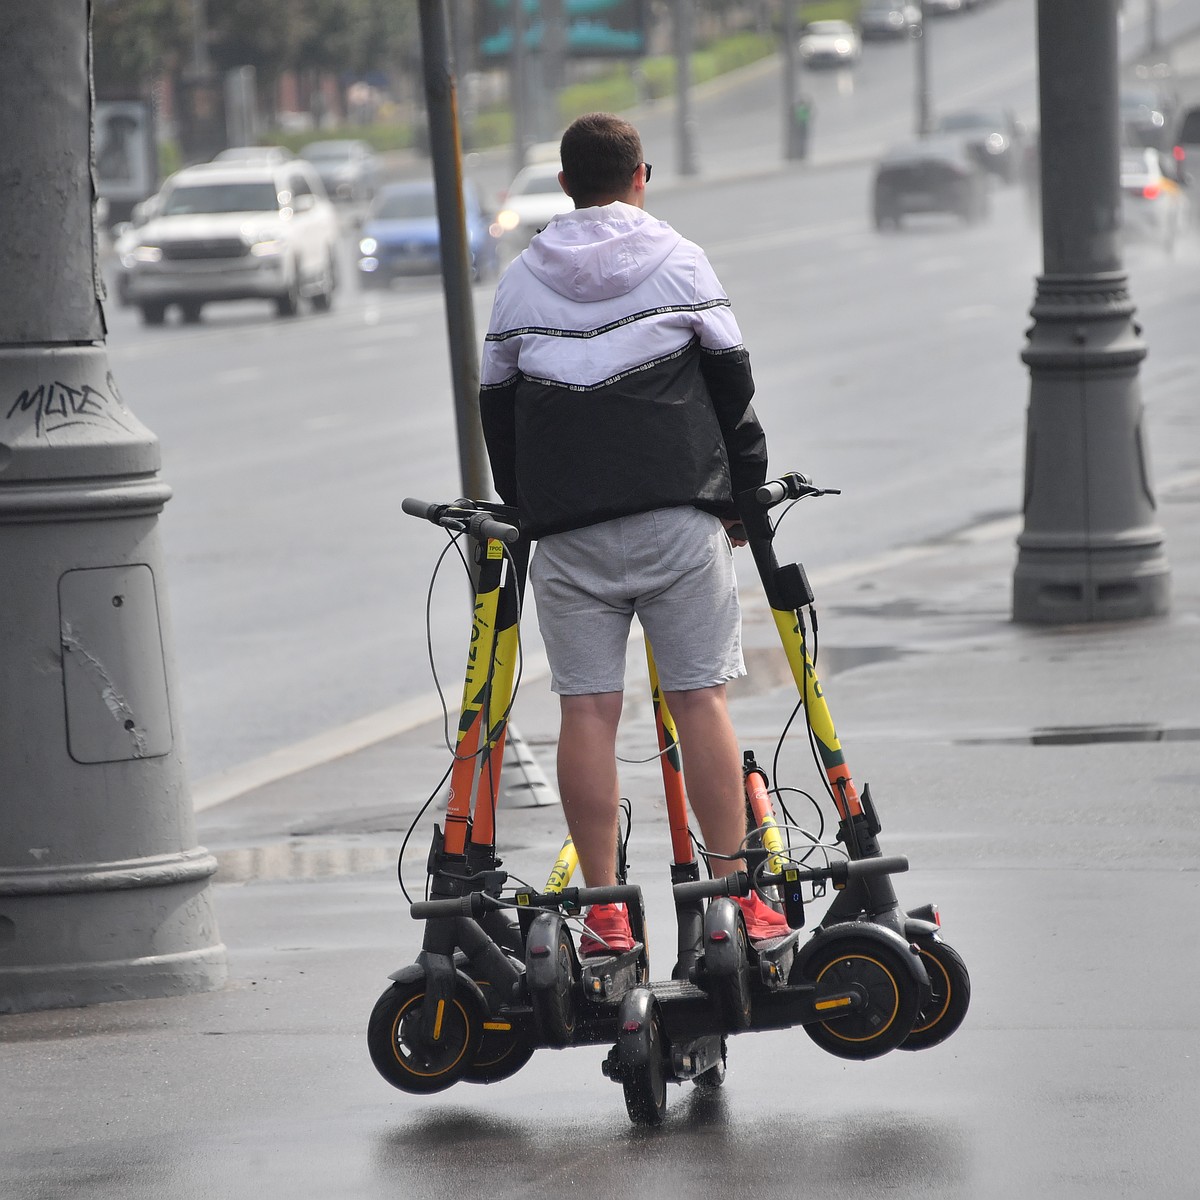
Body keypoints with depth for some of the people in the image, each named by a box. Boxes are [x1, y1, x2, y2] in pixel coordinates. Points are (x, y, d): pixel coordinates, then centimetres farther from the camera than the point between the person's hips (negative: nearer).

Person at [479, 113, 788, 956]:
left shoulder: (523, 278, 10)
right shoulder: (678, 262, 4)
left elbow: (496, 403, 12)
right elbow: (731, 380, 4)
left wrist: (525, 504, 21)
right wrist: (742, 485, 14)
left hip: (565, 527, 2)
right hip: (676, 509, -2)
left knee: (588, 710, 0)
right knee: (700, 698, 0)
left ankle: (603, 910, -1)